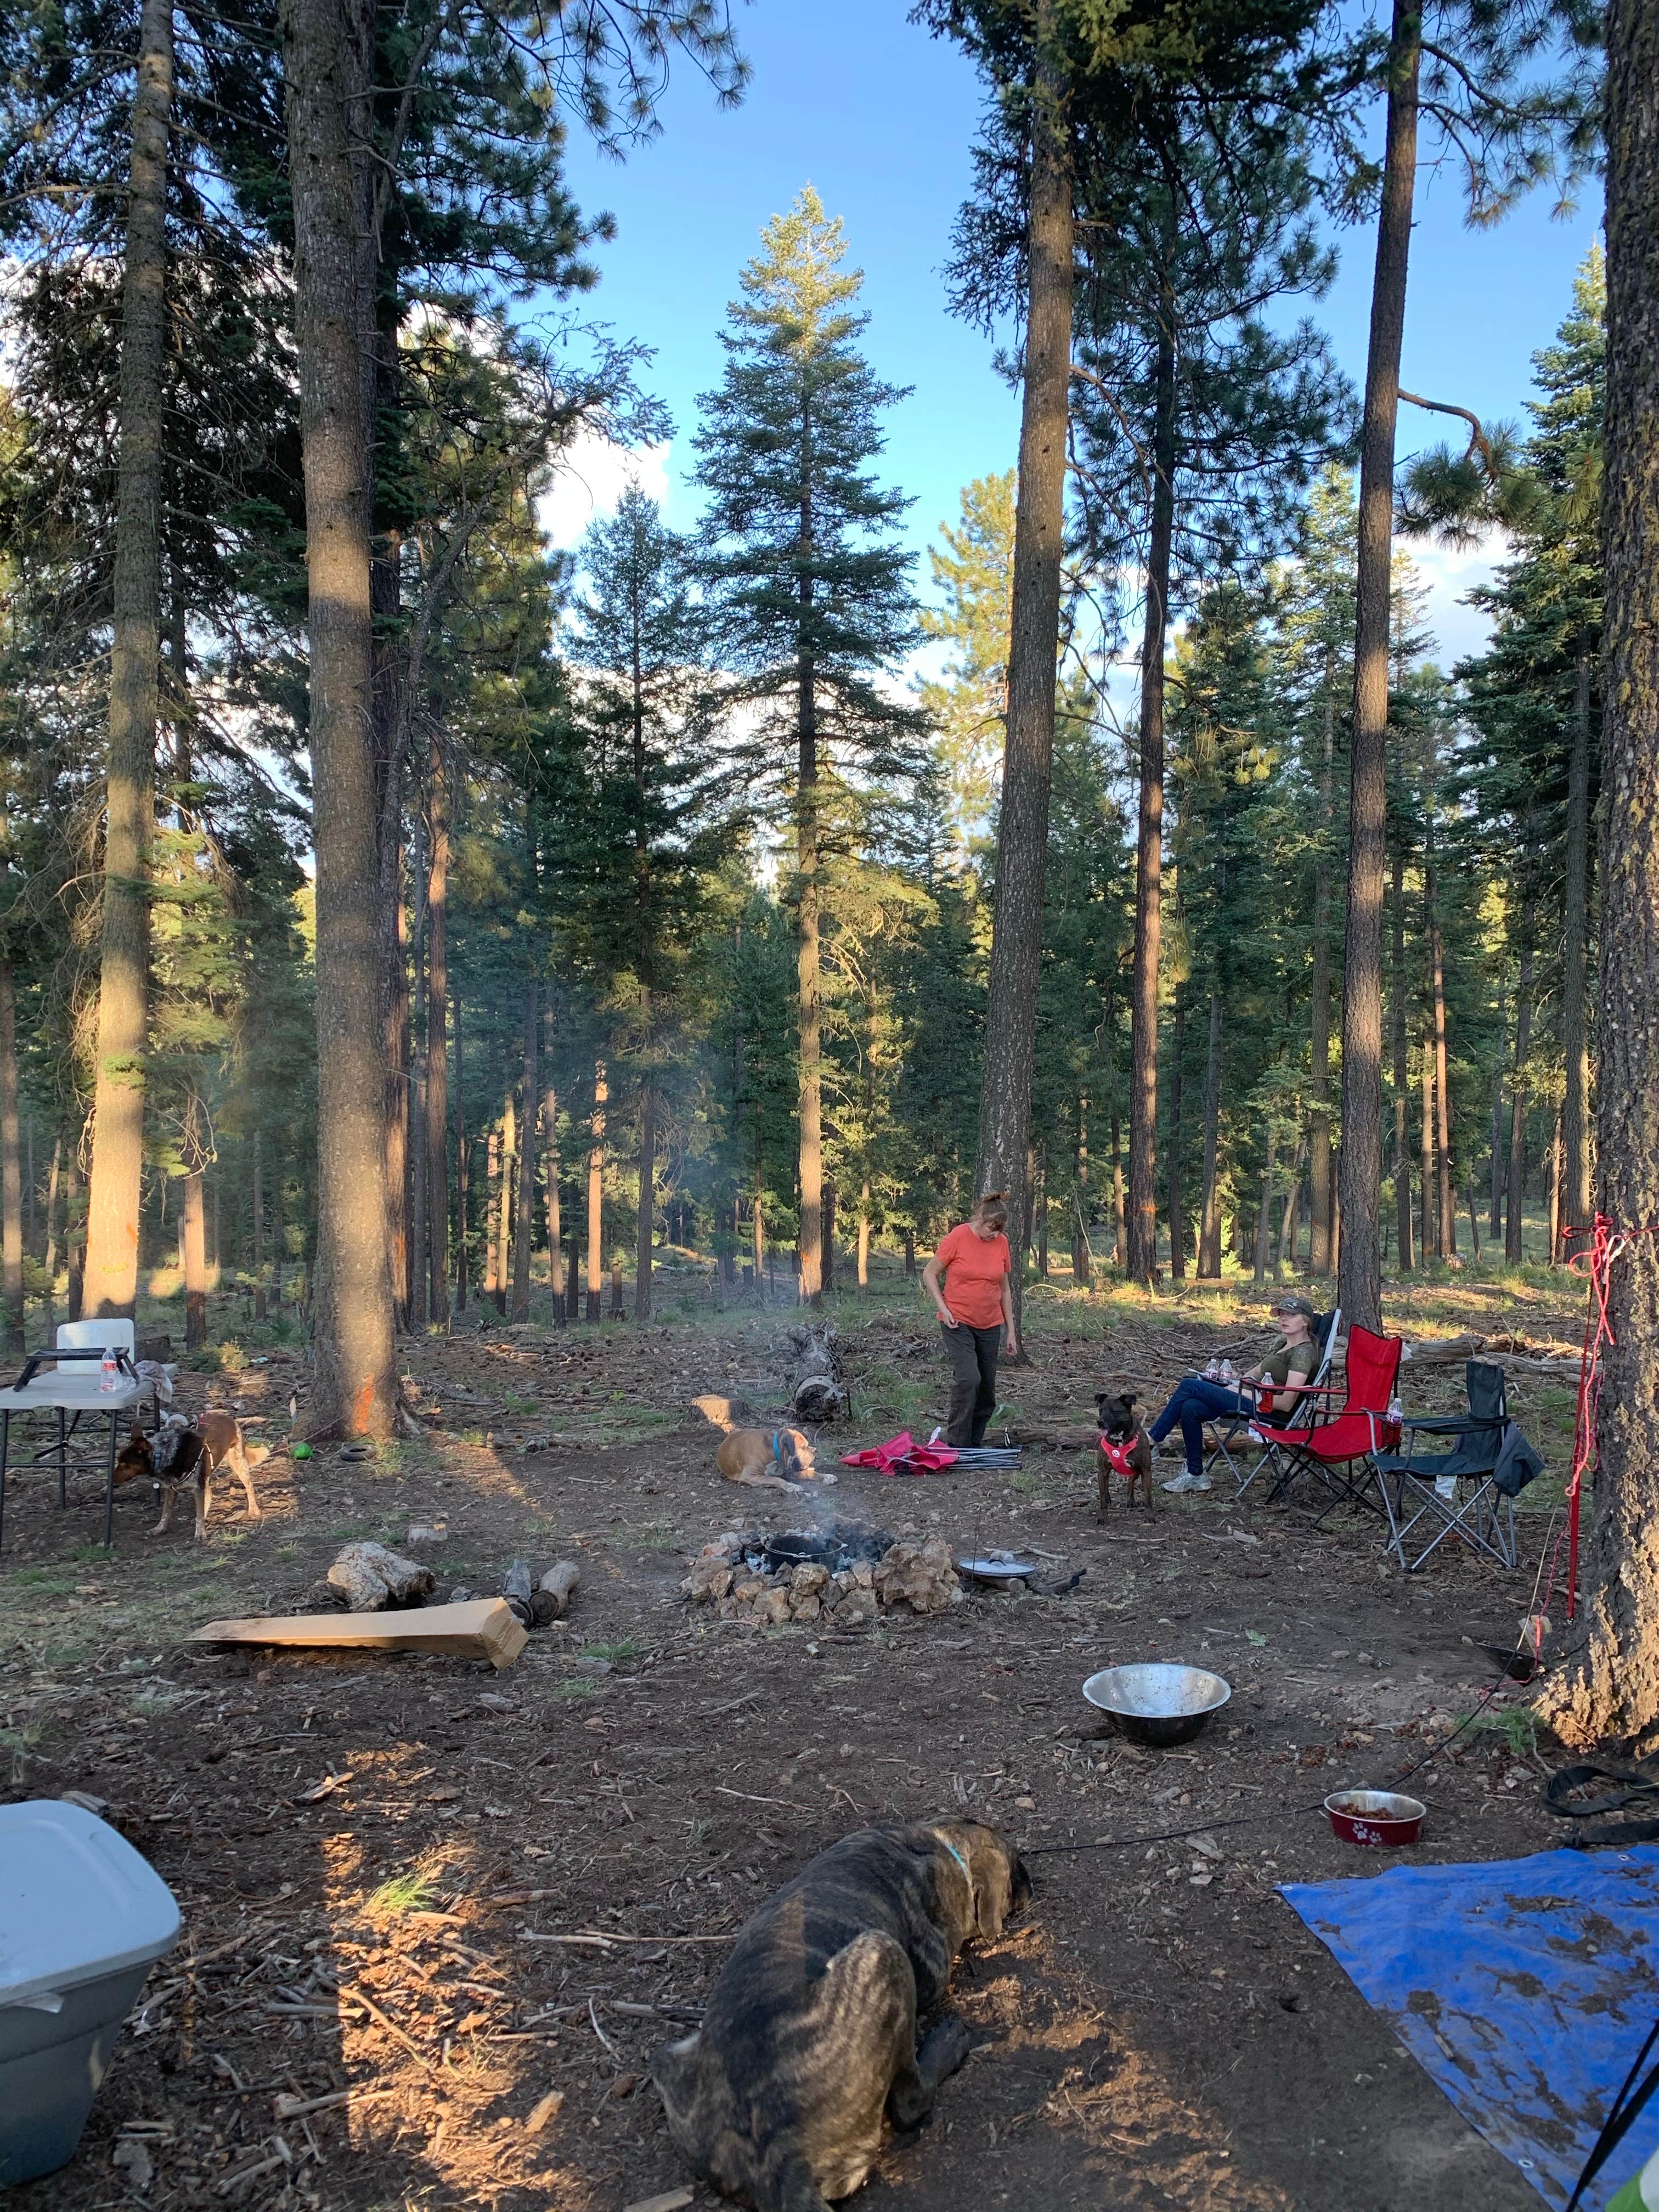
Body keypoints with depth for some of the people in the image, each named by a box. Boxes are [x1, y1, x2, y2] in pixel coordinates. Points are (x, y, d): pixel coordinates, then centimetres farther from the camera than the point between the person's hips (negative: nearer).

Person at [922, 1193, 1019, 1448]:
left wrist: (1011, 1330, 10)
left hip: (990, 1326, 5)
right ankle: (956, 1444, -12)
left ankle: (975, 1444, 18)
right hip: (958, 1322, -5)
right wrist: (942, 1307, -16)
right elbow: (930, 1273, -4)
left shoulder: (1002, 1243, 2)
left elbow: (1005, 1289, 11)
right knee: (968, 1378, -20)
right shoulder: (957, 1238, -12)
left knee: (987, 1389, 5)